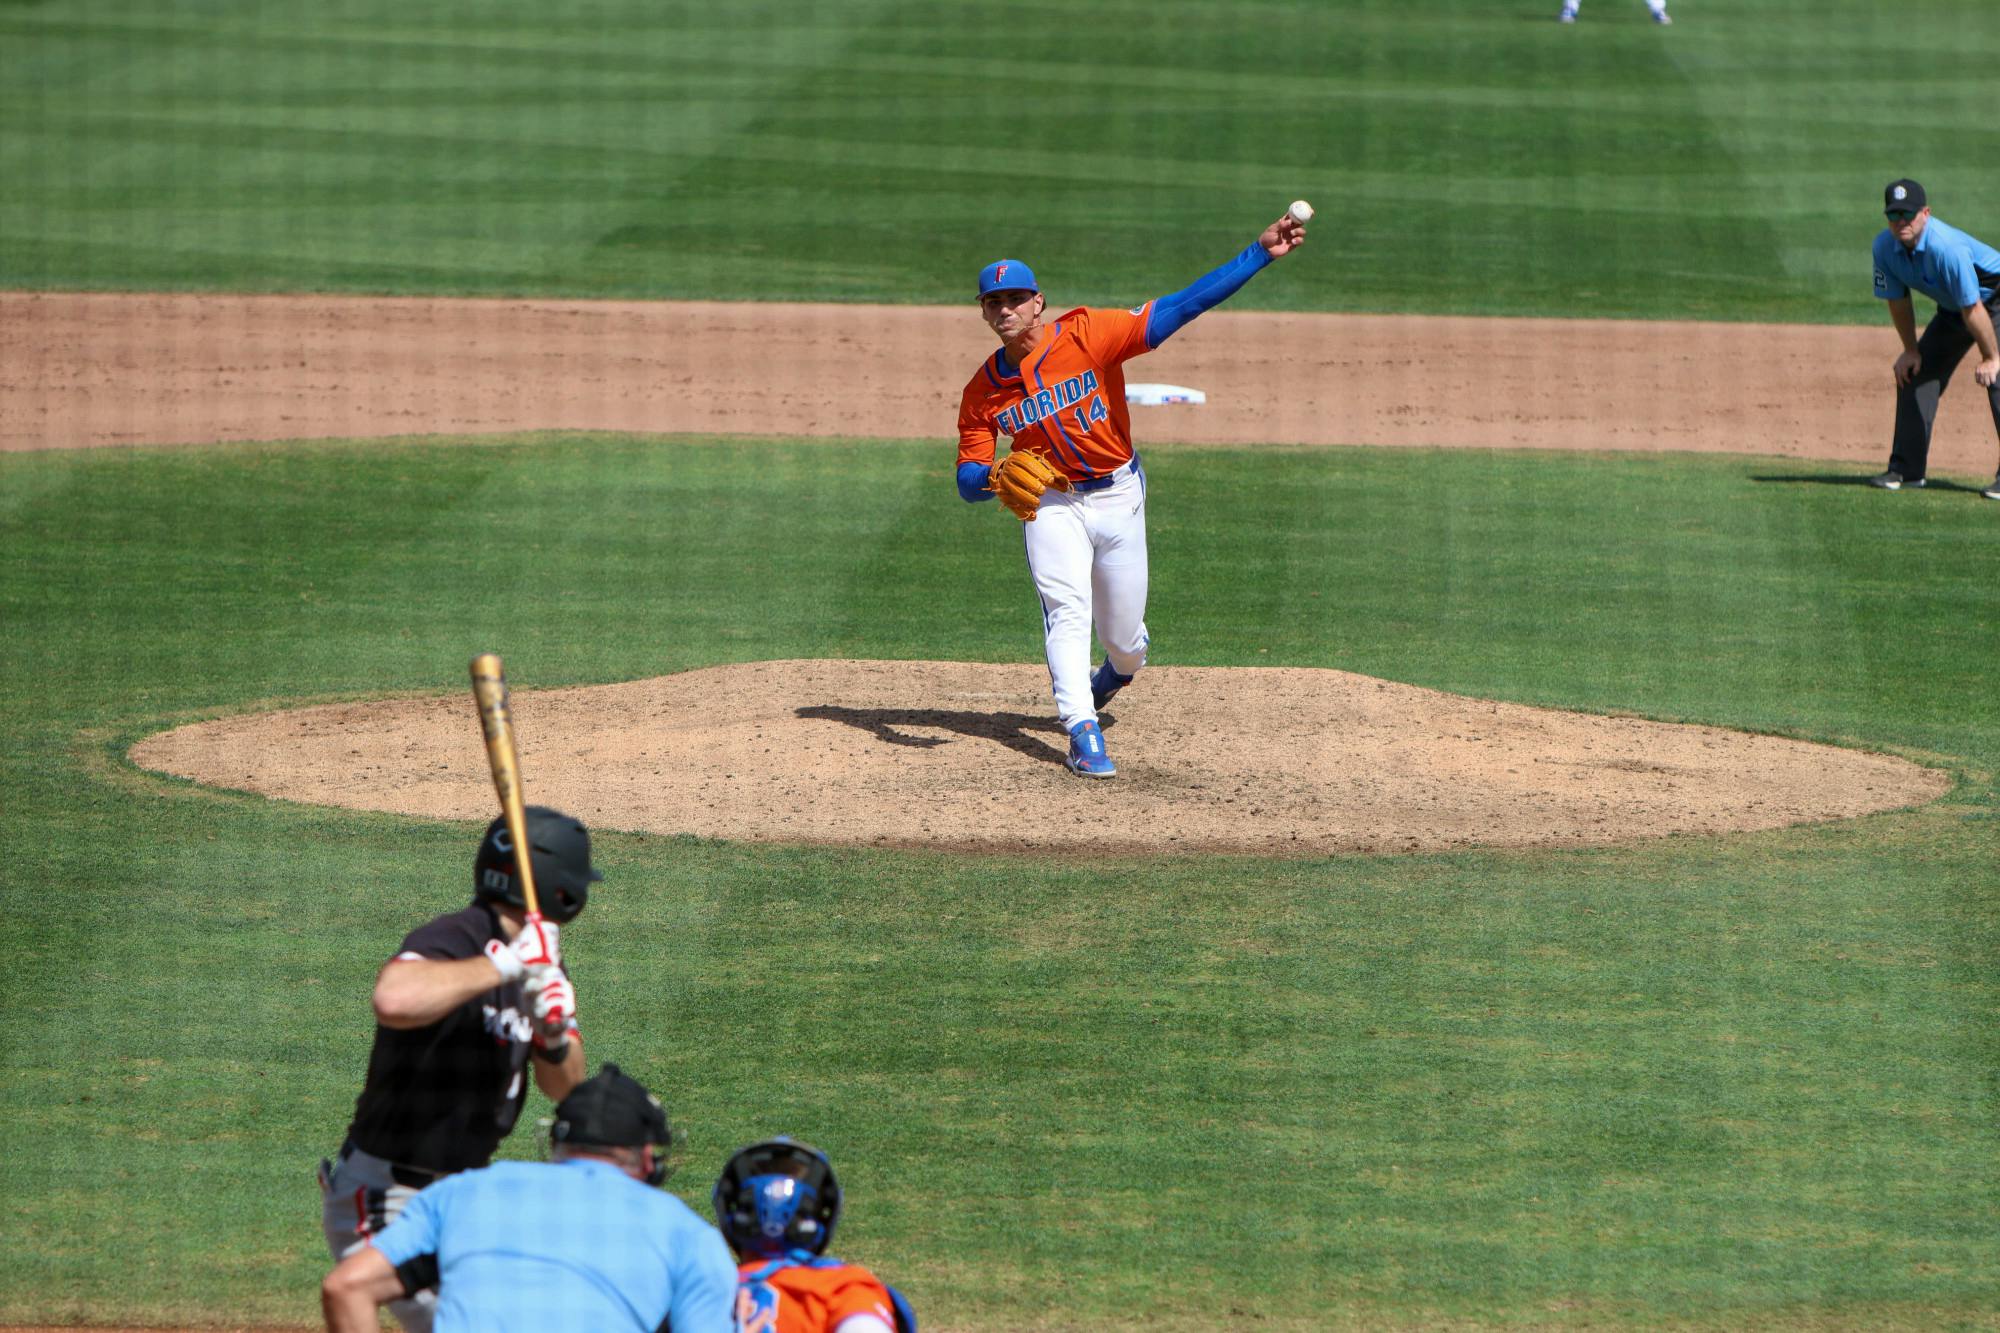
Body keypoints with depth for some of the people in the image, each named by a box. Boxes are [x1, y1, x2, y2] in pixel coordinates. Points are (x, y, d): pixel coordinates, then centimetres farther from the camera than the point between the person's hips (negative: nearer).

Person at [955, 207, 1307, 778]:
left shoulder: (1088, 336, -18)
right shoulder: (984, 390, -8)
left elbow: (1183, 306, -23)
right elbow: (968, 479, -4)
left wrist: (1260, 254, -31)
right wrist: (994, 478, -31)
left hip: (1119, 495, -1)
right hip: (1052, 504, 1)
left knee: (1124, 639, 7)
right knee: (1066, 608, -21)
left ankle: (1116, 670, 44)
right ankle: (1083, 733, -22)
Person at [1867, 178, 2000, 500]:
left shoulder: (1947, 247, -37)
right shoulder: (1885, 246, -15)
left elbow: (1973, 309, -30)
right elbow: (1897, 300, 1)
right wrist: (1910, 350, 6)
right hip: (1952, 308, 8)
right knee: (1913, 372, 4)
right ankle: (1906, 469, 12)